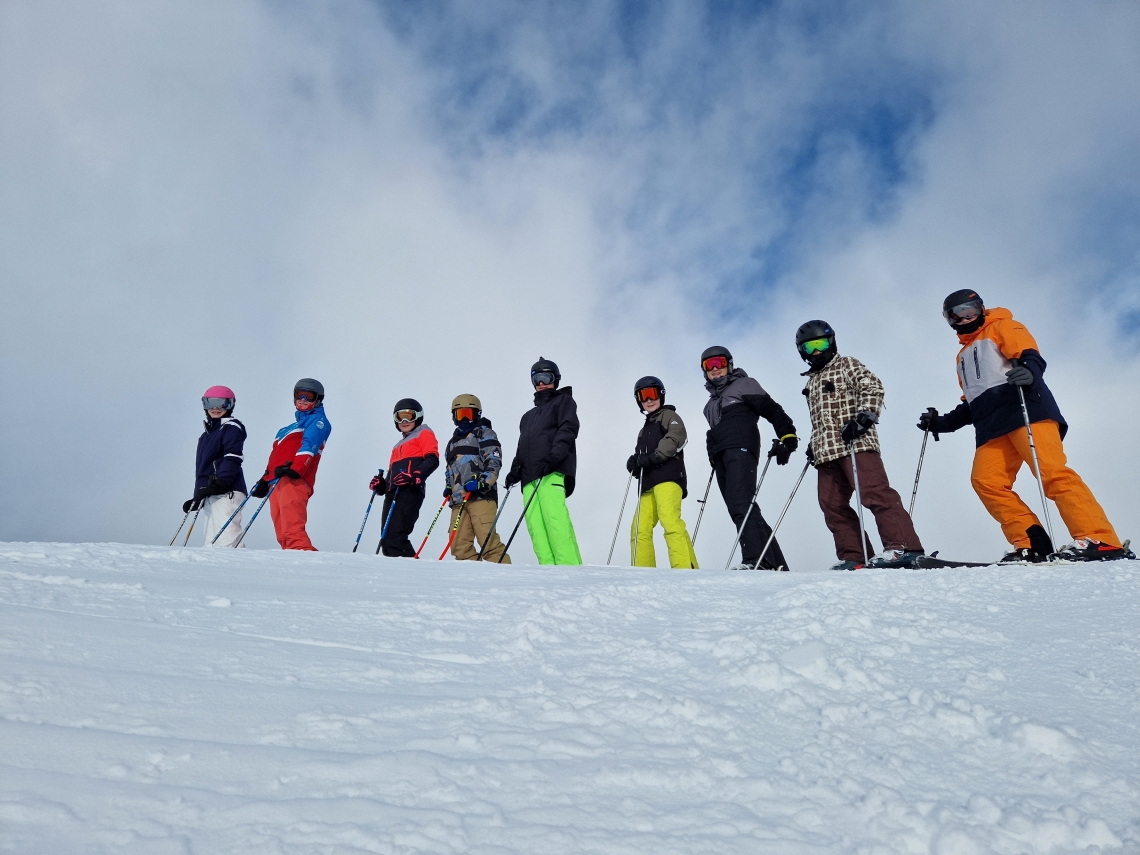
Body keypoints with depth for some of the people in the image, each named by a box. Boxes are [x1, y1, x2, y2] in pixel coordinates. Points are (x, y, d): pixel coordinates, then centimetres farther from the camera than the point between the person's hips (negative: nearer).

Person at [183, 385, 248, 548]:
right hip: (209, 495, 9)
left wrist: (221, 482, -25)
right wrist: (198, 497, 25)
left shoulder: (232, 427, 2)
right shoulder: (207, 434, 27)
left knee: (226, 541, -20)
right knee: (212, 543, 4)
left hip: (227, 492, -9)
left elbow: (232, 458, -13)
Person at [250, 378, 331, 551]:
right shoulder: (292, 426, 35)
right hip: (278, 480, 9)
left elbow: (309, 446, -11)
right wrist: (265, 480, 26)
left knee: (290, 521, -28)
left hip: (295, 480, -9)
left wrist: (294, 467, -26)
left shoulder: (317, 420, 8)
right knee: (282, 531, -1)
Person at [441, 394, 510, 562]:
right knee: (459, 544, -2)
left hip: (481, 495, -7)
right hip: (458, 499, 7)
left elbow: (494, 461, -4)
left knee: (487, 539, -17)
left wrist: (481, 482, -18)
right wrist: (449, 487, 18)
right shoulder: (453, 442, 30)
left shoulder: (484, 433, 9)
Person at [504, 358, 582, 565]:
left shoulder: (563, 401, 15)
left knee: (555, 519, -22)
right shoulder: (528, 416, 34)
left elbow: (567, 431, -3)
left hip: (552, 472, -7)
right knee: (535, 524, -9)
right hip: (529, 476, 7)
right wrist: (515, 470, 14)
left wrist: (552, 458, -18)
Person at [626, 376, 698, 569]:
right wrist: (635, 462, 0)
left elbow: (675, 438, -7)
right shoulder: (644, 430, 34)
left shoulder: (669, 415, 13)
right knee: (640, 529, -1)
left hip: (668, 477, -8)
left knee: (669, 519, -25)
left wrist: (653, 457, -18)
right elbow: (640, 455, 24)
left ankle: (685, 569, -34)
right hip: (648, 483, 8)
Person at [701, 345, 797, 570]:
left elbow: (772, 409, -2)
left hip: (741, 449, -8)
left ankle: (758, 560, -34)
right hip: (721, 458, 8)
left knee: (741, 505, -24)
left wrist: (787, 437, -14)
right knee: (740, 510, -1)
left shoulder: (743, 384, 9)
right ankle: (775, 563, -3)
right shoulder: (712, 402, 32)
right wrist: (714, 454, 16)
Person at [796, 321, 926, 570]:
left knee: (874, 493, -19)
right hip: (826, 452, 8)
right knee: (832, 505, 1)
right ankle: (853, 556, 3)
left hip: (856, 444, -8)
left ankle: (904, 547, -22)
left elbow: (873, 388, -7)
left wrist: (862, 418, -18)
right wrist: (814, 445, 19)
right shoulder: (811, 382, 27)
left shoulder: (846, 365, 7)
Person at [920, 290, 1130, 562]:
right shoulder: (963, 356, 34)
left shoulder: (1001, 327, 14)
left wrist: (1029, 370, -29)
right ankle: (1032, 543, -18)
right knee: (985, 481, -15)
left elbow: (1030, 355, -6)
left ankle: (1099, 540, -26)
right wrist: (941, 423, 26)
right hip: (991, 426, 7)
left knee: (1051, 471, -21)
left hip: (1024, 410, -6)